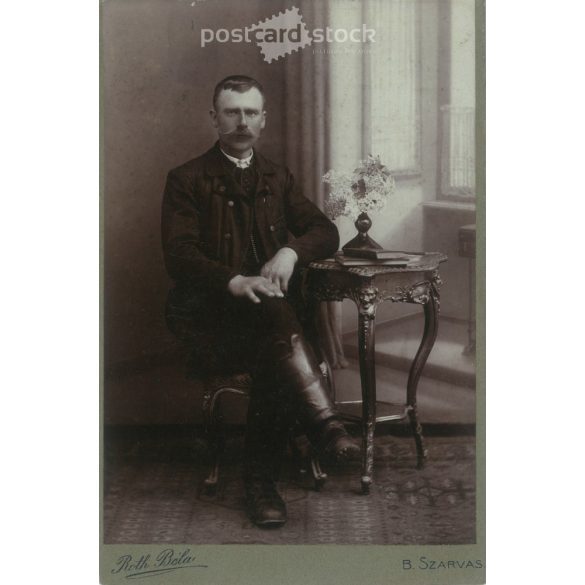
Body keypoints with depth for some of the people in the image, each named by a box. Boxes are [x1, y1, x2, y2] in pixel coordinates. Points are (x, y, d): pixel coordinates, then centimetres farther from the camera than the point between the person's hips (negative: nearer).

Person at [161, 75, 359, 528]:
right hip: (211, 316, -3)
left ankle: (262, 479, -20)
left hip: (271, 314, 3)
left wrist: (292, 251, -12)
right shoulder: (187, 180, 7)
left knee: (275, 358, -31)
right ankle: (324, 424, -41)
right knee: (273, 310, -35)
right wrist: (235, 282, -26)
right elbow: (179, 255, -6)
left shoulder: (278, 179, 21)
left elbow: (326, 232, 13)